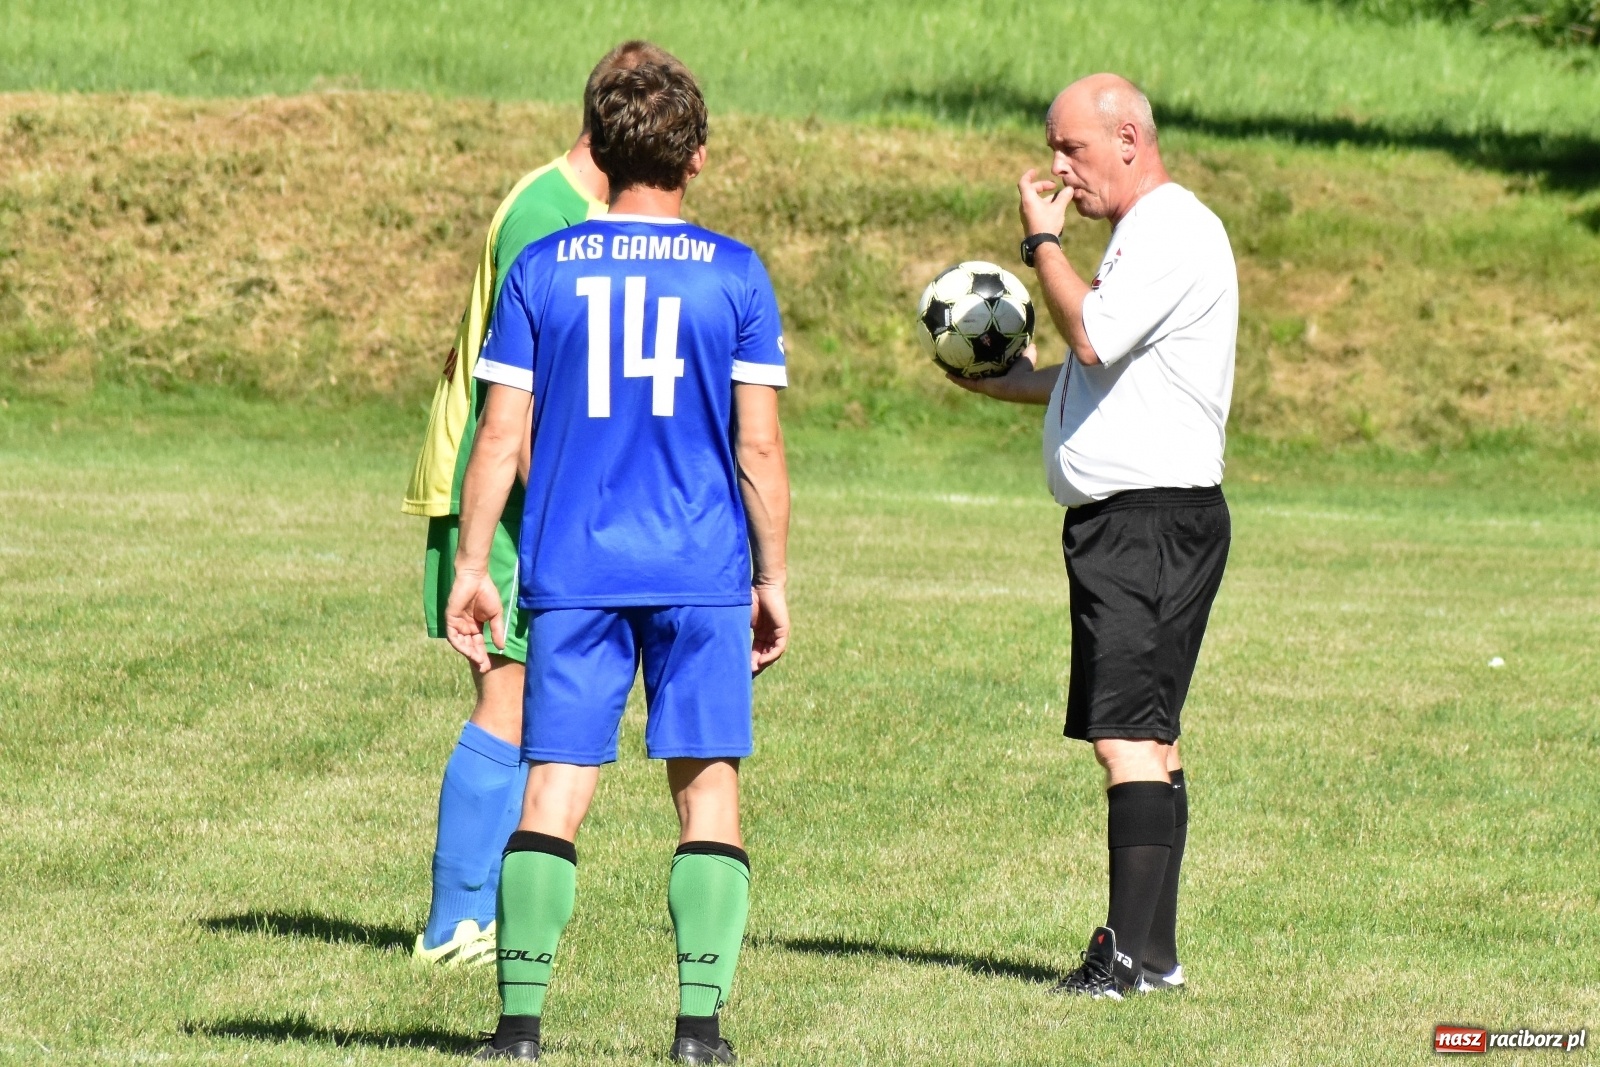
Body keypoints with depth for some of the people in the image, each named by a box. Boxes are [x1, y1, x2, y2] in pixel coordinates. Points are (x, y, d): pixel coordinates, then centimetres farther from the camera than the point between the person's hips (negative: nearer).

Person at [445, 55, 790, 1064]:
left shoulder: (542, 270, 4)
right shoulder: (735, 275, 1)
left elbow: (501, 436, 2)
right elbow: (758, 446, -1)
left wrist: (472, 566, 8)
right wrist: (773, 580, 7)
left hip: (572, 573, 1)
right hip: (705, 574, -1)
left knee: (555, 789, 2)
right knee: (709, 789, 5)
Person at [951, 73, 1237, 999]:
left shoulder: (1176, 232, -13)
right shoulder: (1143, 234, 20)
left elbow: (1094, 335, -23)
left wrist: (1043, 242, -11)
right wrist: (1018, 384, 22)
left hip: (1151, 520, -11)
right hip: (1120, 519, 11)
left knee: (1128, 735, -15)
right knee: (1145, 738, 12)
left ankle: (1139, 951, -18)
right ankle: (1148, 948, 16)